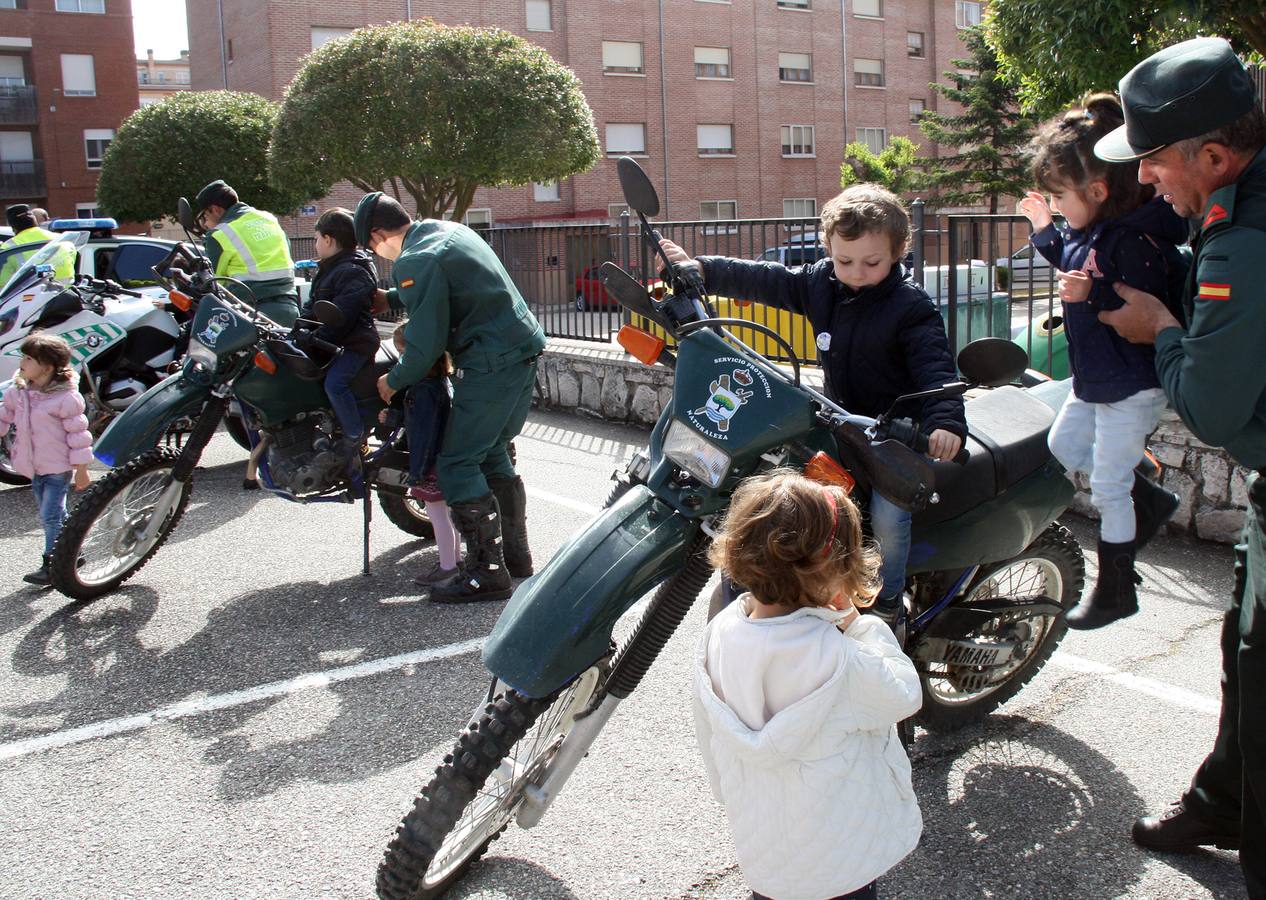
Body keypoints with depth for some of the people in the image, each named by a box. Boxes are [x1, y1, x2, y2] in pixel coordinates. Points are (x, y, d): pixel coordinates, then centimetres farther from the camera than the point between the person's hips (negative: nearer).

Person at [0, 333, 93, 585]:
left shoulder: (66, 397, -18)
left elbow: (78, 432, -15)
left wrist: (81, 468, -13)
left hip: (58, 467, -7)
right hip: (34, 466, 7)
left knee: (50, 516, -9)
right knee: (51, 514, 16)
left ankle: (51, 565, 0)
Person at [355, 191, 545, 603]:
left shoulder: (415, 262, -13)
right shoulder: (447, 230, 16)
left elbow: (425, 344, -15)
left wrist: (394, 381, 1)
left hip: (490, 364, -10)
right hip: (523, 351, 10)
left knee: (457, 464, -4)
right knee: (491, 454, 20)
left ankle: (487, 572, -3)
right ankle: (515, 553, 27)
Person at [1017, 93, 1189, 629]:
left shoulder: (1134, 241, -27)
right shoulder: (1090, 227, 1)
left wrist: (1092, 296, -36)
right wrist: (1045, 231, 14)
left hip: (1131, 387, -10)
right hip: (1095, 380, 10)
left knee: (1108, 489, 2)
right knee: (1065, 446, 26)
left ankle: (1116, 591, 20)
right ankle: (1151, 503, 39)